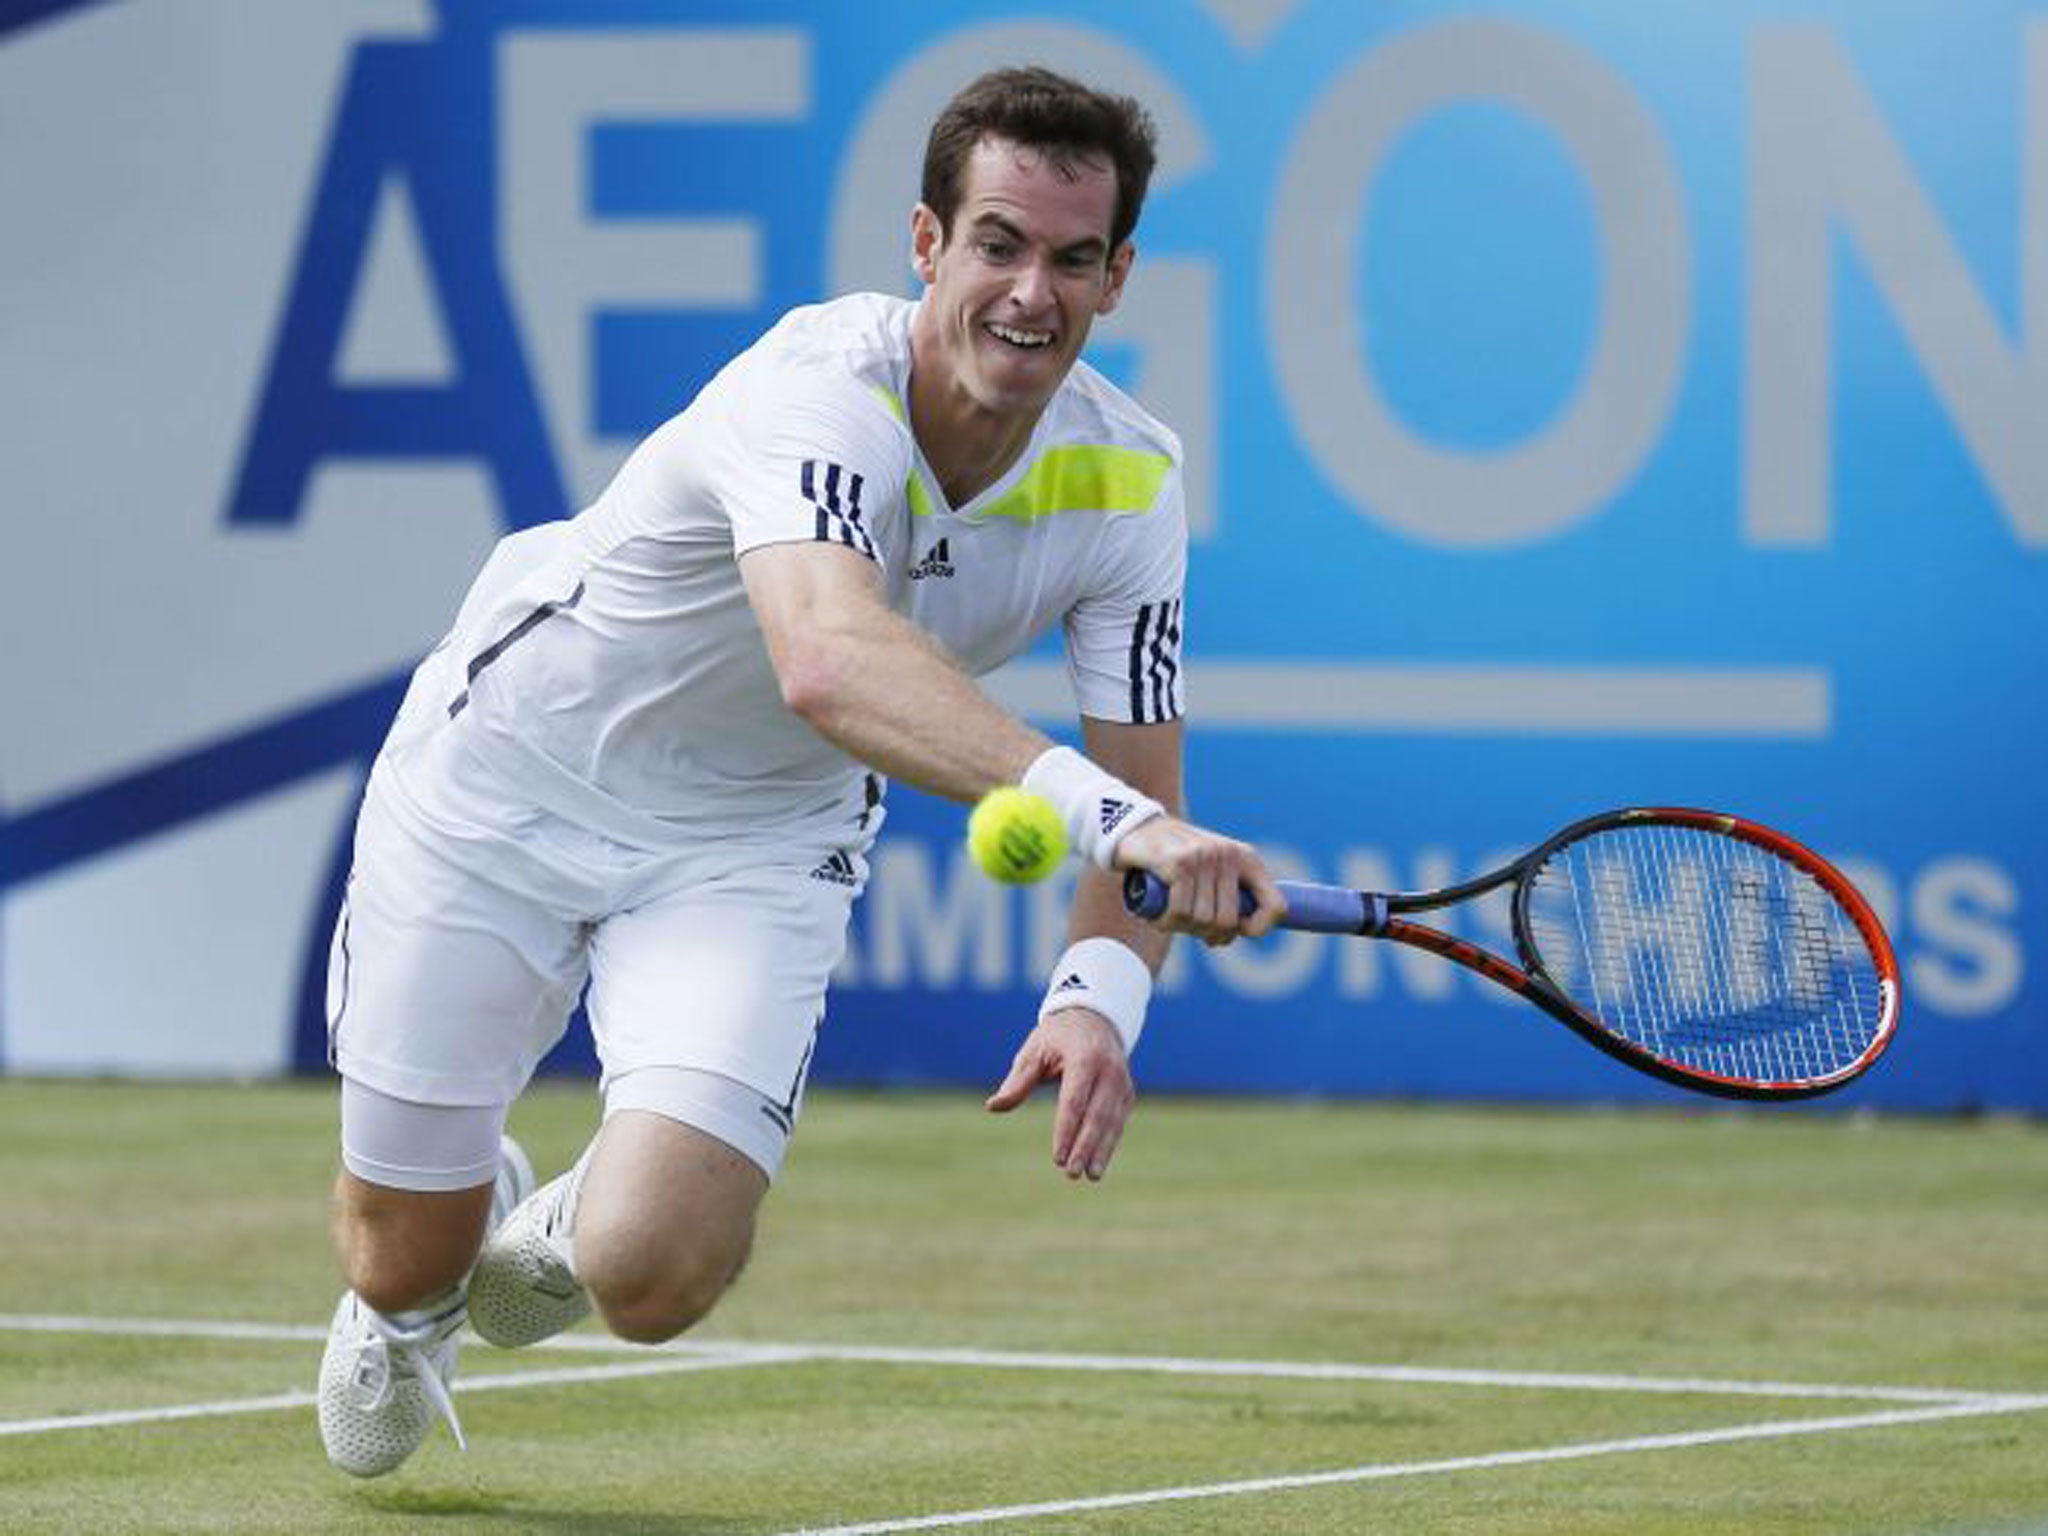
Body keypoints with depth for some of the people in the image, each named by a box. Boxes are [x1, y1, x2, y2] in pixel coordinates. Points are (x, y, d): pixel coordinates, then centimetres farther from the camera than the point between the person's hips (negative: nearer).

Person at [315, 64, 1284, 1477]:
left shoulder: (1126, 483, -17)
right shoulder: (822, 389, -35)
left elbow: (1141, 806, -14)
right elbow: (832, 665, -55)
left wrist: (1100, 992, -37)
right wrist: (1102, 810, -68)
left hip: (758, 845, 3)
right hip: (509, 779, -3)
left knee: (651, 1276, -19)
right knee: (402, 1267, 5)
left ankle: (554, 1238, 21)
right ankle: (456, 1227, 45)